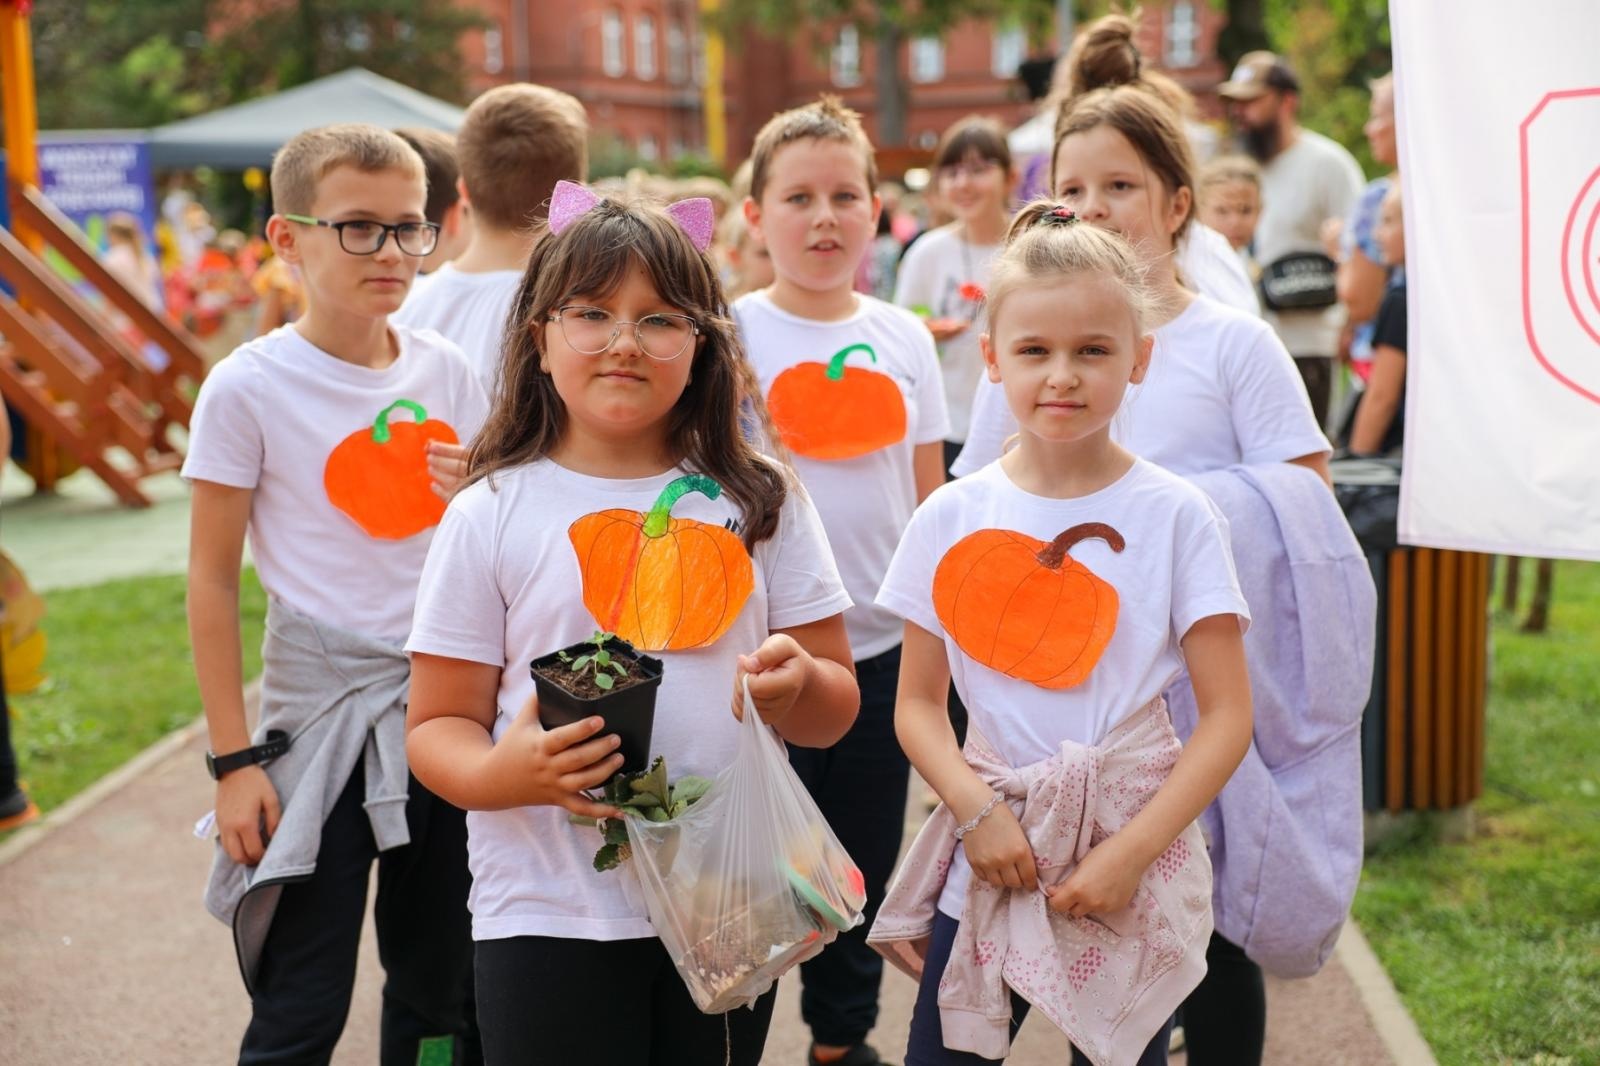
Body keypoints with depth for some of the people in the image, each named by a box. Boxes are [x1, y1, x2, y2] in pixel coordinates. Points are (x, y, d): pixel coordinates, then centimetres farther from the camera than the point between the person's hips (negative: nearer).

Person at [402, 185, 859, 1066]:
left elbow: (835, 711, 6)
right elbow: (437, 725, 0)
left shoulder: (758, 503, 4)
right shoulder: (492, 515, -2)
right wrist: (498, 775, -21)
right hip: (551, 916, -2)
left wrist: (798, 682, -16)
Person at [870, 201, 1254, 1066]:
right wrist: (976, 808, -13)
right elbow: (918, 703, 3)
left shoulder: (1176, 516, -5)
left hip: (1135, 853, -1)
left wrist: (1132, 851, -14)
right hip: (991, 852, 1)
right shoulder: (952, 518, 0)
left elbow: (1227, 716, -7)